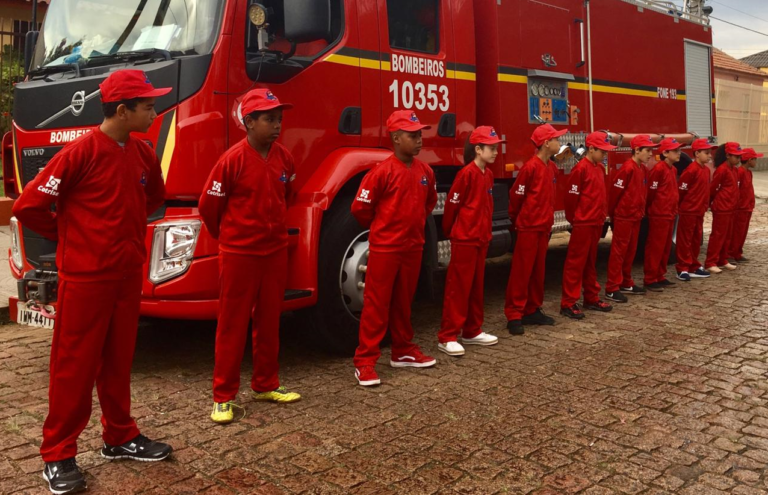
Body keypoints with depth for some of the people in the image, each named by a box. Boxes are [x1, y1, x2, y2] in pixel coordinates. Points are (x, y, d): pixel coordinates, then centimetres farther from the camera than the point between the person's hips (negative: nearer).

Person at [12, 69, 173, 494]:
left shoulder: (143, 154, 4)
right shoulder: (80, 153, -17)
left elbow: (154, 197, 25)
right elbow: (29, 206, -14)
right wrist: (70, 235, -1)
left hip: (128, 275, 6)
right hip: (85, 278, -6)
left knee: (118, 361, 16)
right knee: (75, 366, 3)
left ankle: (120, 437, 30)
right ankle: (58, 455, 16)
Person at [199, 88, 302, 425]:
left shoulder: (284, 158, 1)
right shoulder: (232, 160, -16)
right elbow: (209, 206, -7)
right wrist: (228, 236, 7)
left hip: (276, 251, 5)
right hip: (239, 254, -5)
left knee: (269, 321, 14)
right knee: (232, 325, 3)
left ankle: (265, 385, 28)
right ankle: (223, 396, 13)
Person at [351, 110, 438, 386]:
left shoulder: (425, 171, 4)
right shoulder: (382, 171, -16)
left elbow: (430, 201, 23)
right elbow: (360, 208, -11)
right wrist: (381, 228, 4)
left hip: (413, 247, 6)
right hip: (384, 248, -6)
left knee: (403, 302, 17)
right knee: (376, 305, -1)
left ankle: (403, 352, 30)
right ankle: (365, 361, 5)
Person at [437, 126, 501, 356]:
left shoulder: (488, 174, 11)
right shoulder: (466, 174, -15)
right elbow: (451, 205, -10)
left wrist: (485, 231, 17)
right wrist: (449, 232, 2)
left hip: (481, 238, 8)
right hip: (464, 239, -8)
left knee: (476, 286, 14)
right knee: (458, 288, -5)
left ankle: (472, 332, 24)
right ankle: (447, 337, 0)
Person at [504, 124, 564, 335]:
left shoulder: (552, 168, 10)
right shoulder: (530, 167, -15)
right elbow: (516, 196, -9)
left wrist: (548, 221, 17)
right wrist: (516, 221, 4)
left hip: (544, 227, 8)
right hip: (528, 227, -8)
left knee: (538, 271, 12)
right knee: (521, 272, -5)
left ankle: (533, 311, 21)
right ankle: (514, 315, 0)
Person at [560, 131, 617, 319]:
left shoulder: (600, 168, 12)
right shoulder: (581, 168, -14)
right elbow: (571, 197, -14)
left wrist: (602, 217, 13)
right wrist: (573, 219, -5)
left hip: (596, 223, 9)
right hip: (583, 224, -8)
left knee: (590, 262, 16)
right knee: (576, 262, -5)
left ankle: (591, 298, 25)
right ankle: (568, 303, -2)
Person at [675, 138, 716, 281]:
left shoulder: (706, 170, 9)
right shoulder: (691, 170, -18)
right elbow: (680, 189, -15)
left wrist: (705, 205, 14)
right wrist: (681, 206, -5)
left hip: (699, 211, 9)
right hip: (688, 211, -9)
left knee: (696, 240, 14)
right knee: (684, 241, -1)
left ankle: (694, 267, 23)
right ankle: (682, 269, 3)